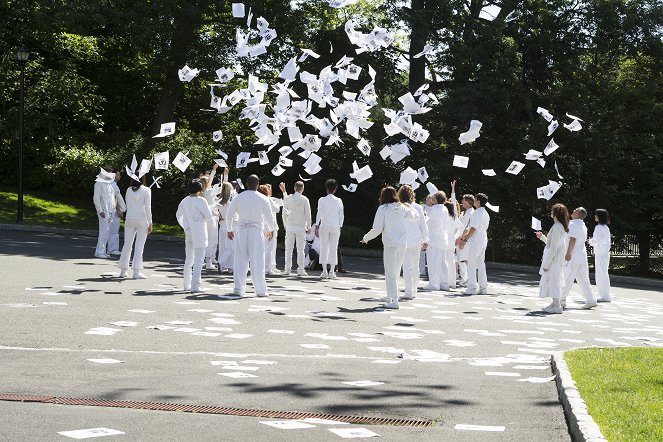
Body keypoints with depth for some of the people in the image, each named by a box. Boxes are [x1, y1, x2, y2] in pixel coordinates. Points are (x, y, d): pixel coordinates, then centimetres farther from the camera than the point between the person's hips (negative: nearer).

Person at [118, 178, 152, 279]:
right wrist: (150, 223, -5)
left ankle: (123, 270, 15)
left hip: (129, 220, 4)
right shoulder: (146, 190, -8)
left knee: (127, 245, 10)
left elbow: (128, 206, 11)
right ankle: (136, 272, -4)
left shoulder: (129, 190, 4)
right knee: (139, 246, -1)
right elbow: (147, 207, -9)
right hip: (142, 220, -4)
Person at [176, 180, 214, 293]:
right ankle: (195, 285, -8)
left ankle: (187, 284, 22)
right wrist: (204, 220, 9)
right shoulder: (201, 200, -14)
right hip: (199, 232, -6)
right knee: (198, 259, -3)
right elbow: (209, 216, -12)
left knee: (189, 259, 17)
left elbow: (178, 214, 16)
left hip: (188, 232, 6)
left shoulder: (185, 201, 5)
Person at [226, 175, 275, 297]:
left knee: (240, 260, 7)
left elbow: (229, 216, 5)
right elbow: (269, 217, 4)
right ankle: (260, 290, 2)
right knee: (257, 261, 1)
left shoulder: (237, 198, 2)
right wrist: (271, 230, 22)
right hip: (256, 230, -2)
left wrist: (229, 230, 20)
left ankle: (239, 288, 4)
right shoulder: (263, 199, -2)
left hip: (241, 231, 2)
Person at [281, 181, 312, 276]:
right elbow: (308, 214, -3)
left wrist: (285, 224, 18)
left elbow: (284, 212, 7)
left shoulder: (288, 198, 1)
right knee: (300, 249, 1)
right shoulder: (304, 199, -5)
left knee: (288, 249, 8)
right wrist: (309, 227, 5)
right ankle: (300, 269, -2)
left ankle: (287, 269, 5)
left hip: (290, 226, 2)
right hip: (300, 226, -2)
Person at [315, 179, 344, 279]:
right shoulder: (338, 201, 2)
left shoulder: (322, 200, -3)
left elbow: (319, 214, -5)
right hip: (335, 226, 1)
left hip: (324, 225, -1)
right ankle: (332, 271, -1)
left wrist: (317, 226, -2)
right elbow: (341, 215, 3)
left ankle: (324, 271, 1)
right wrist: (340, 227, 11)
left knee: (324, 248, 5)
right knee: (333, 248, 3)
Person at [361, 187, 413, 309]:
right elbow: (413, 214, 28)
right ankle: (390, 296, 29)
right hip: (403, 243, 6)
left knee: (390, 273, -4)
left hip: (391, 244, -6)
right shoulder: (401, 208, 8)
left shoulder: (383, 208, -7)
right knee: (396, 271, 18)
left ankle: (394, 300, -11)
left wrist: (366, 238, 7)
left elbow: (377, 229, -9)